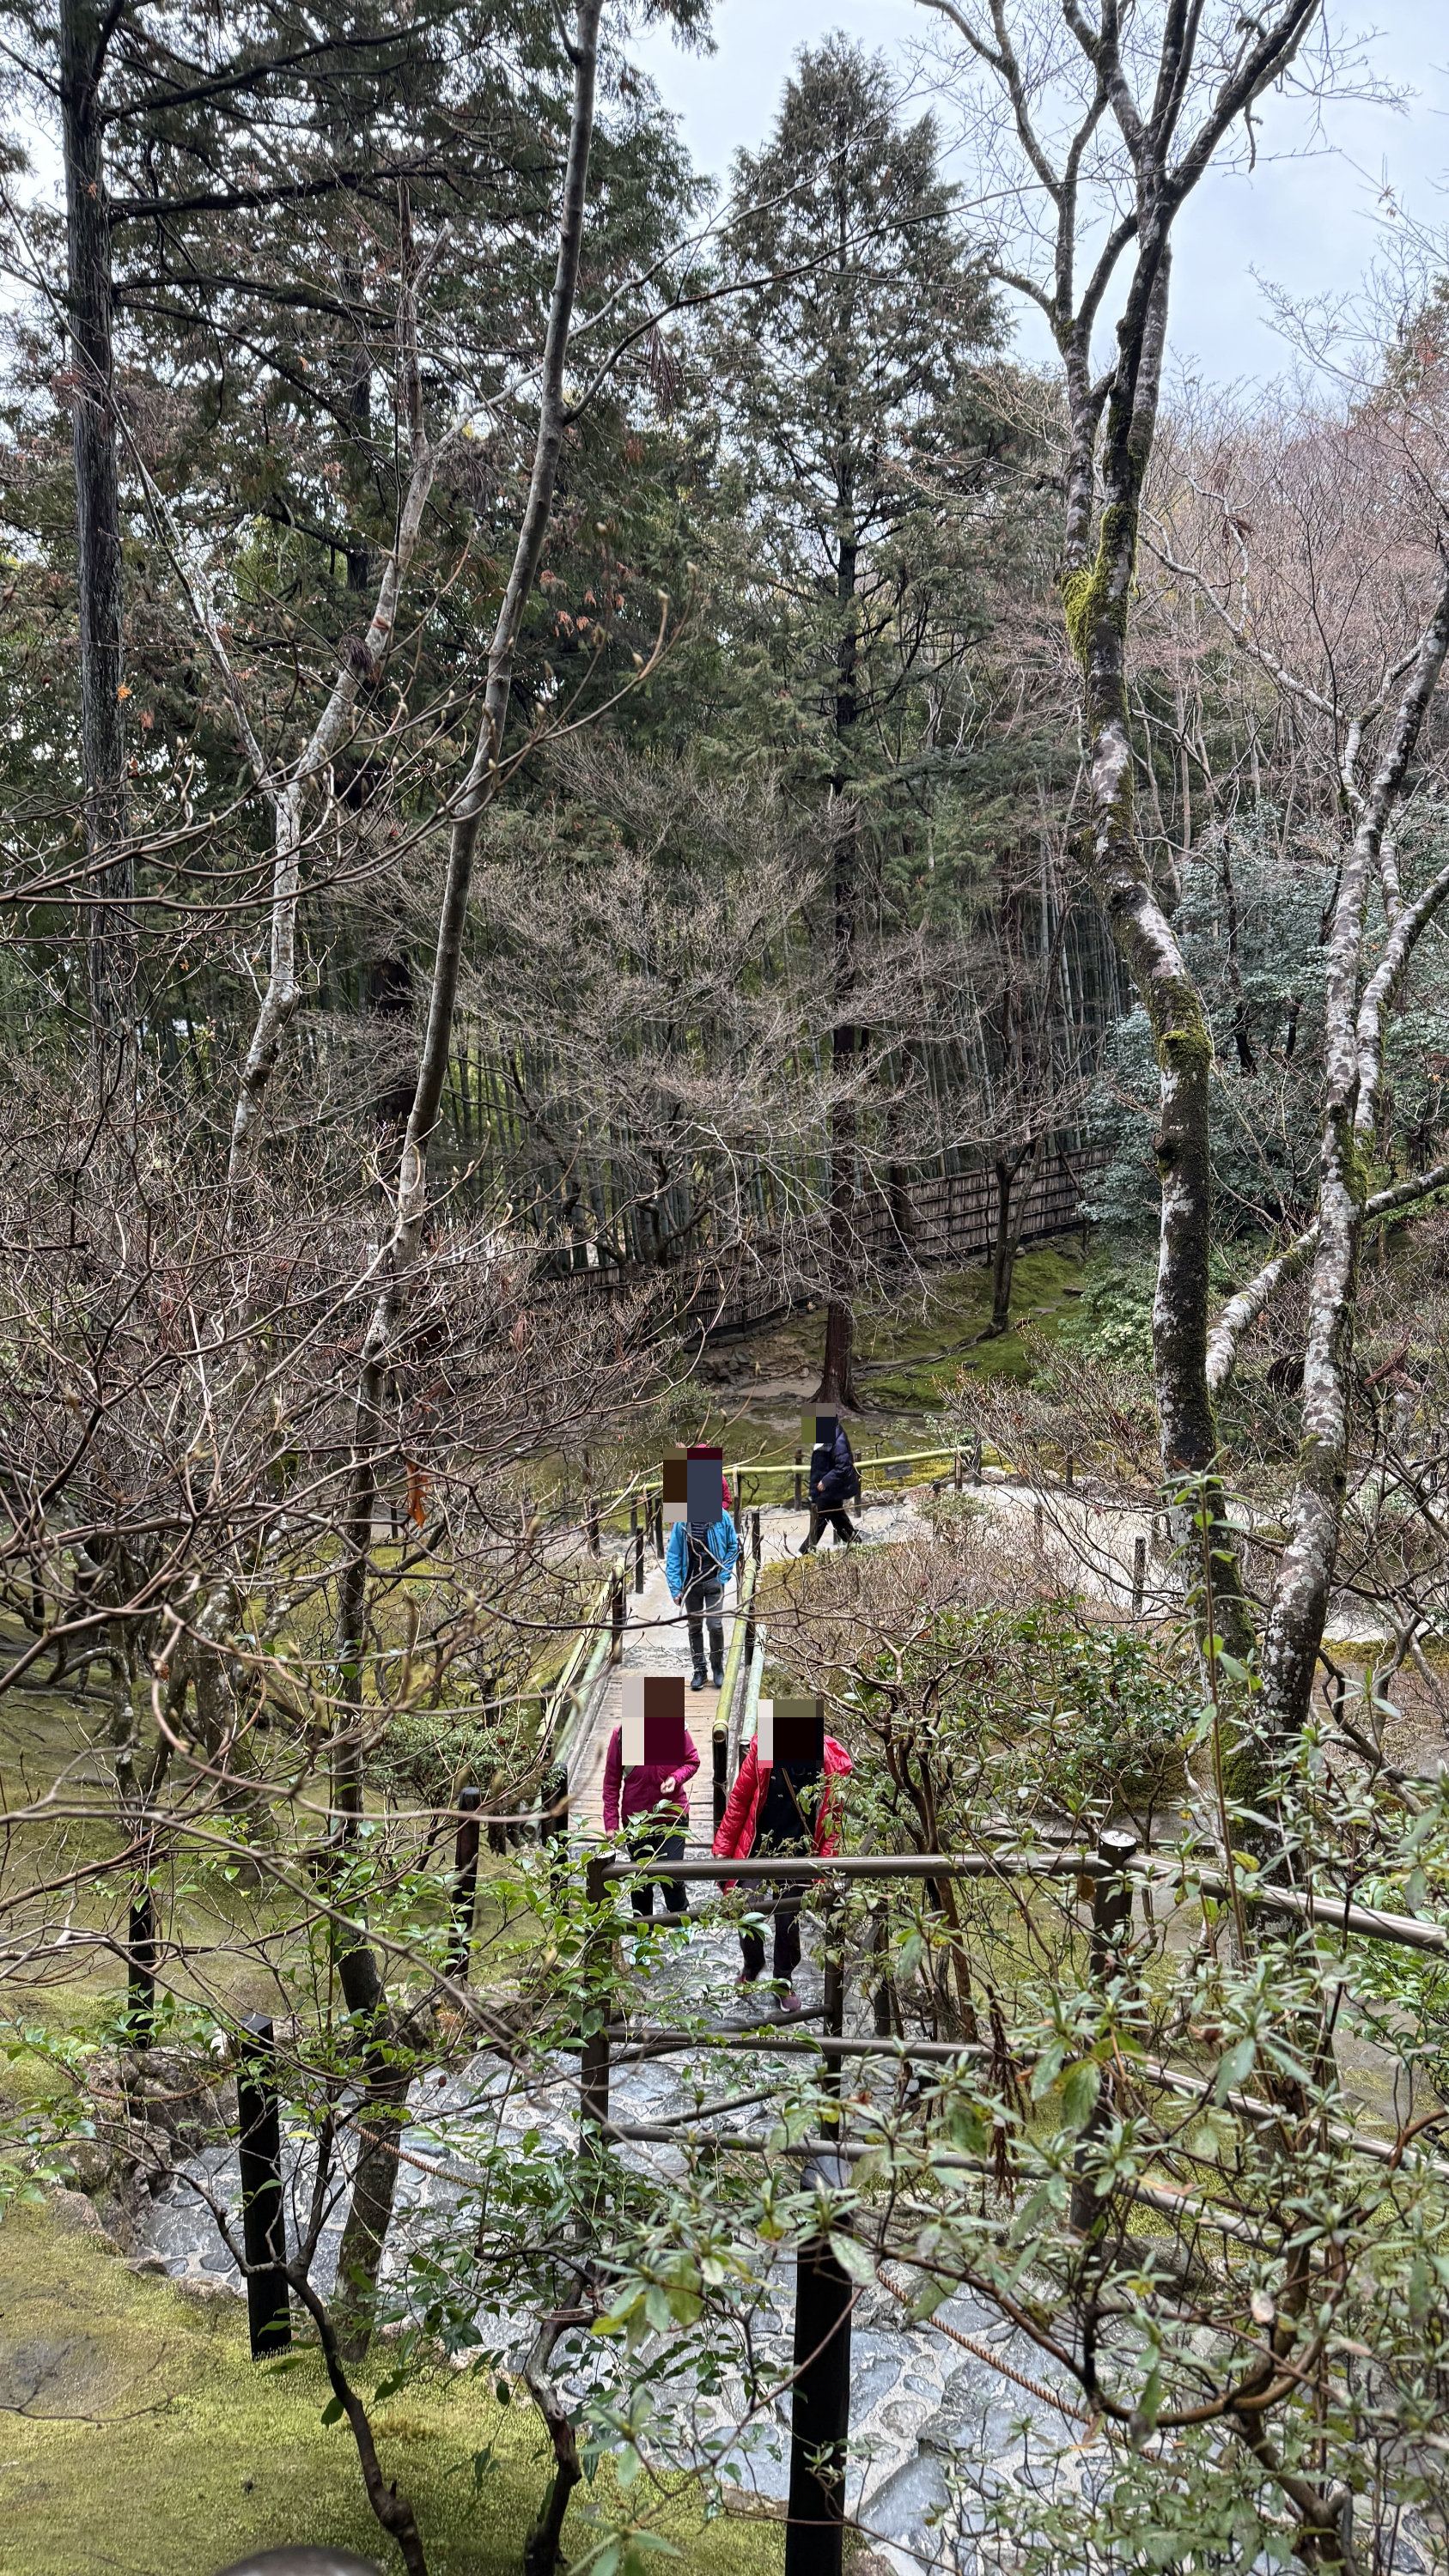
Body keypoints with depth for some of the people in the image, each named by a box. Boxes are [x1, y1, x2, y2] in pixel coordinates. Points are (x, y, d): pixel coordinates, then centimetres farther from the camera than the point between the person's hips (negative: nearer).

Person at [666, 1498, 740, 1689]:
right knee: (694, 1628, 10)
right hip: (691, 1583, 1)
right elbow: (673, 1555, -3)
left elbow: (733, 1547, 6)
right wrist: (675, 1588, -6)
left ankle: (718, 1667, 13)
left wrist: (724, 1574, -2)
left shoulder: (721, 1517, -7)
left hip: (714, 1581, -1)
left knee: (715, 1625, -8)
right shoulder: (682, 1521, -7)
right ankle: (699, 1670, 22)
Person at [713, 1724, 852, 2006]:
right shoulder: (763, 1750, -13)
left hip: (797, 1856, 0)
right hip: (757, 1851, 0)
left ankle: (784, 1979, 37)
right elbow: (739, 1799, -3)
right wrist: (723, 1847, 0)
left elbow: (833, 1819, -6)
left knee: (788, 1922, 9)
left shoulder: (832, 1763, -14)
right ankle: (752, 1966, 37)